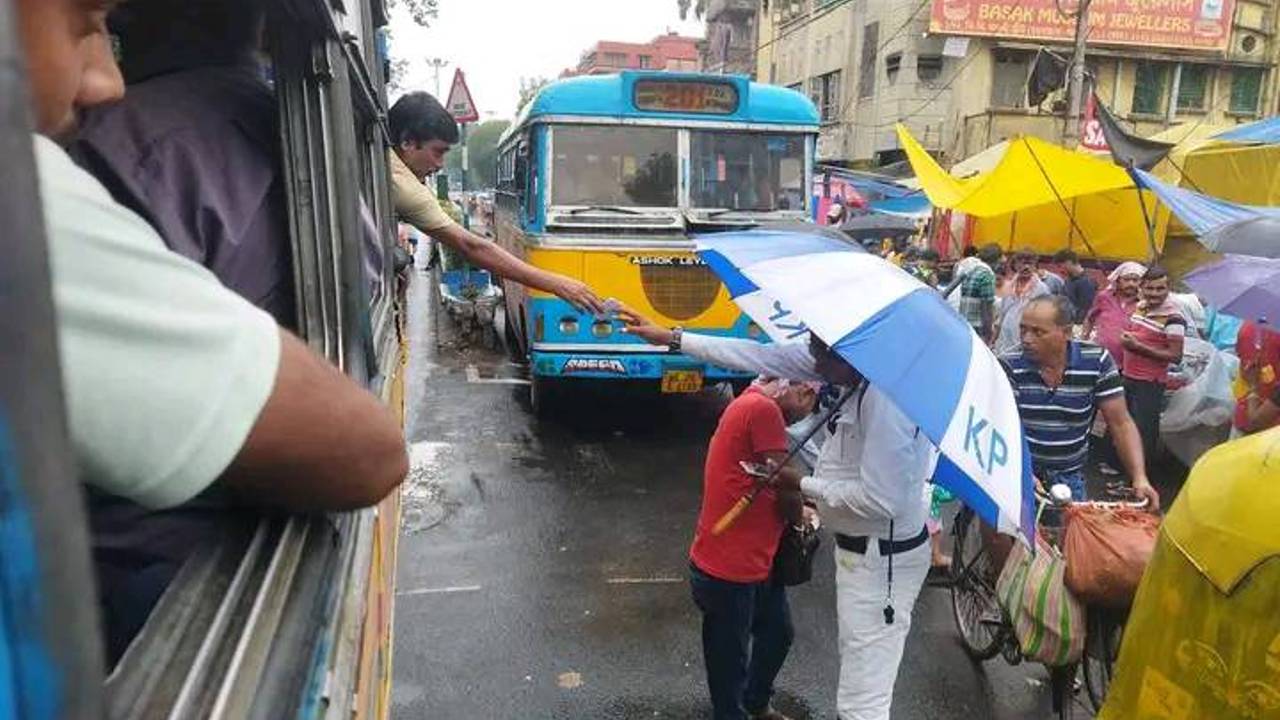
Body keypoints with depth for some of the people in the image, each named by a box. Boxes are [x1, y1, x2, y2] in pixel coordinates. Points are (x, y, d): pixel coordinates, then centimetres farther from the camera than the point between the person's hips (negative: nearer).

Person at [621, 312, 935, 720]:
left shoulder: (887, 397, -28)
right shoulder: (861, 370, -2)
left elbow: (879, 498, -30)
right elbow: (768, 357, 1)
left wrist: (801, 485, -15)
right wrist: (672, 339, 2)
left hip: (882, 559, -10)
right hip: (862, 547, 10)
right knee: (862, 678, 26)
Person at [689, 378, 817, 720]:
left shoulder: (750, 403, 10)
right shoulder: (763, 409, -22)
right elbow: (787, 486, -18)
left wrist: (794, 510, 2)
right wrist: (797, 516, 1)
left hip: (757, 560, 11)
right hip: (727, 570, -11)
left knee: (778, 634, 27)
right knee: (730, 660, 9)